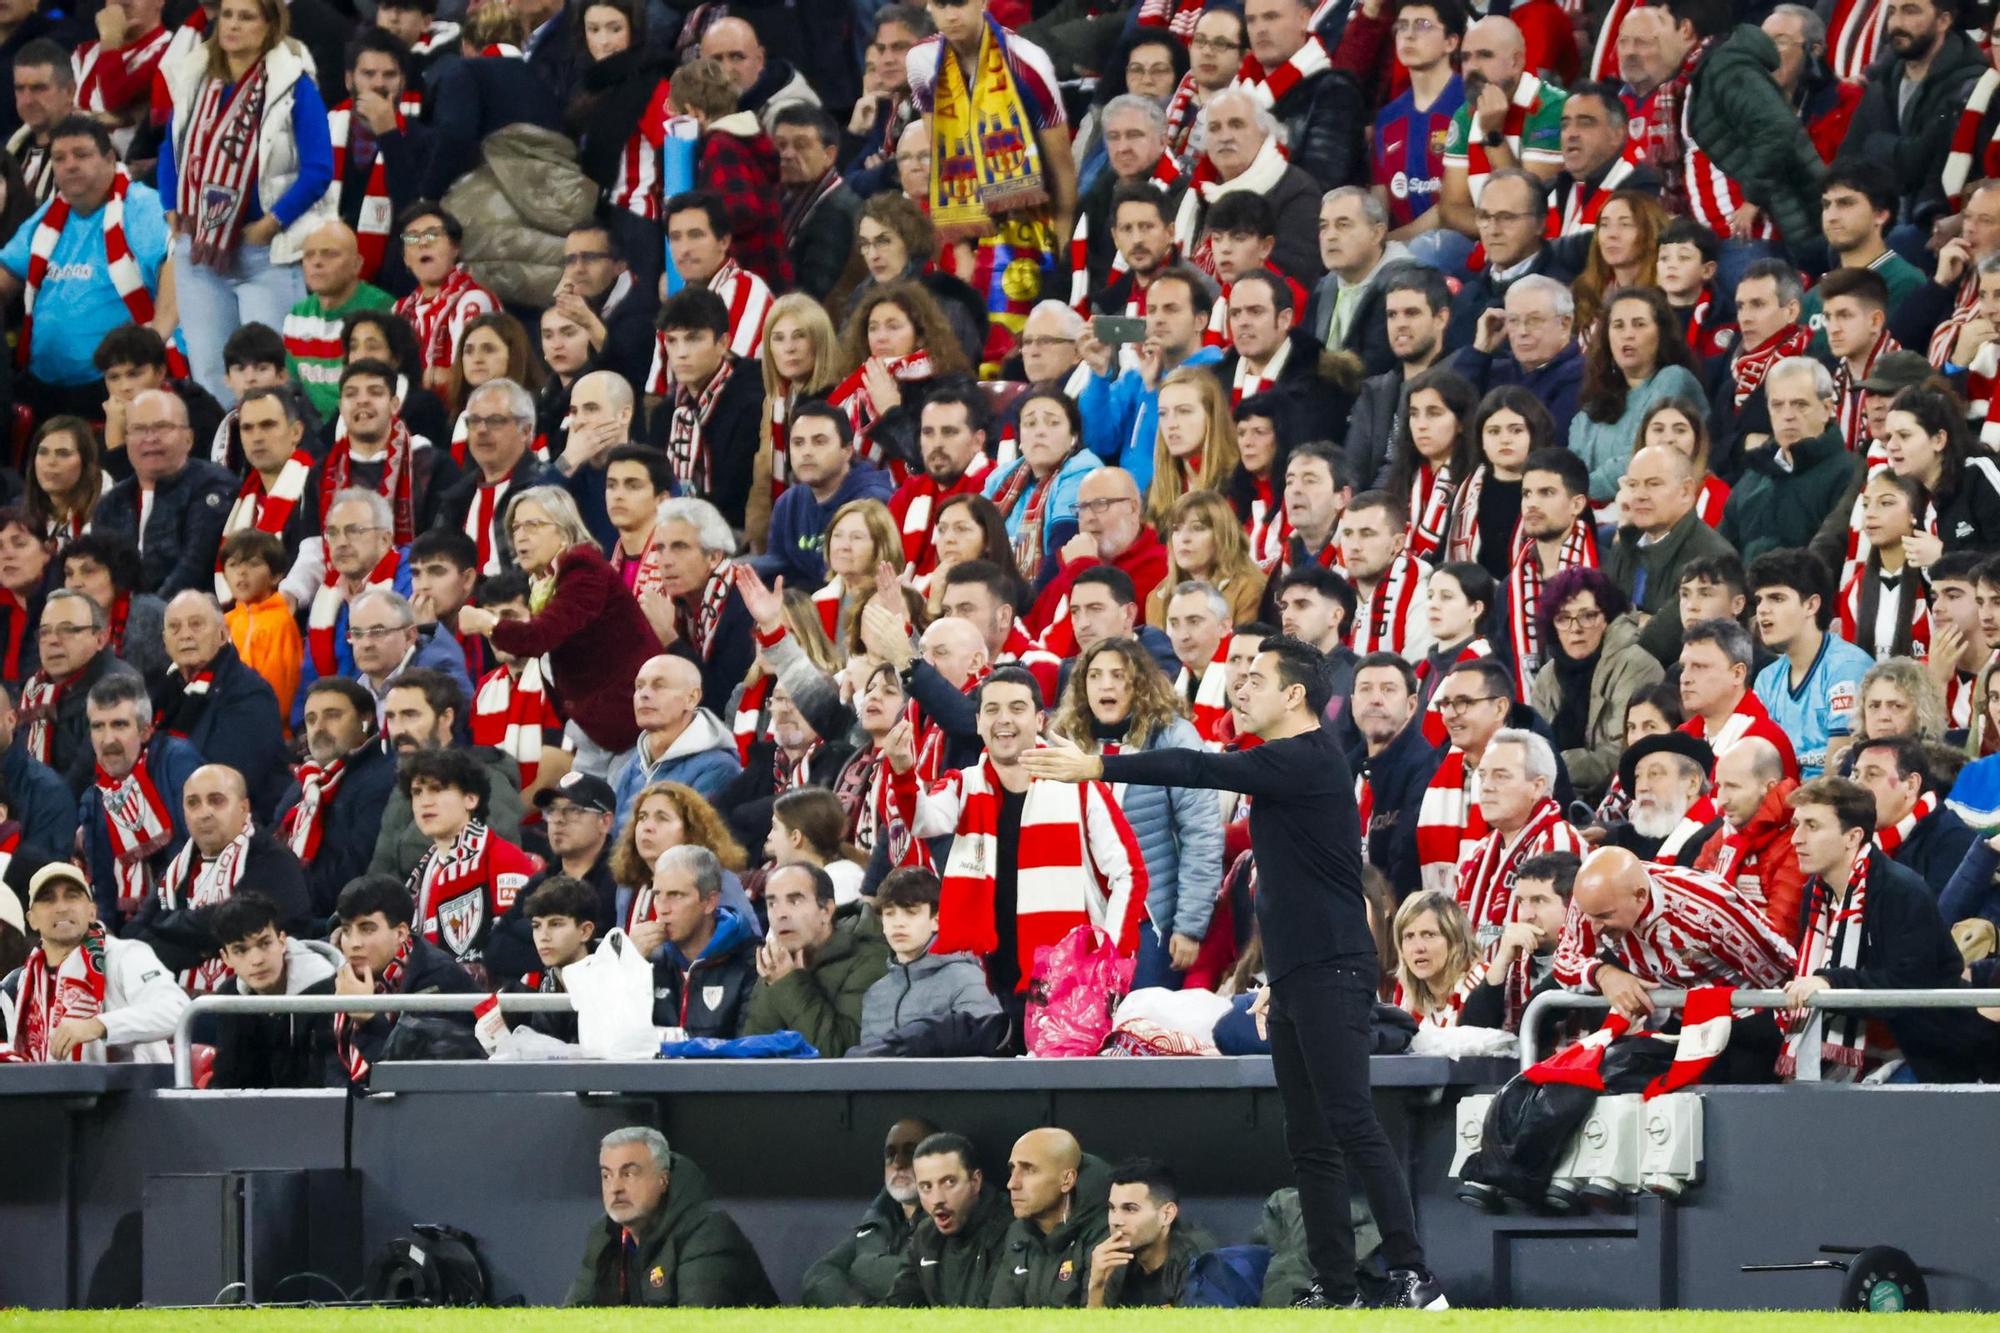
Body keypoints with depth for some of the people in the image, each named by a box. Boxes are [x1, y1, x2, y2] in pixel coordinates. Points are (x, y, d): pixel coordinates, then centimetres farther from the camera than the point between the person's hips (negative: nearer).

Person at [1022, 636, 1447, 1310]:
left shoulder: (1307, 760, -11)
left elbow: (1201, 770, -19)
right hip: (1298, 978, 10)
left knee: (1351, 1127, -15)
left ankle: (1413, 1276, -16)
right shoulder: (1287, 765, 18)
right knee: (1310, 1144, 7)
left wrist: (1096, 767, -18)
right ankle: (1333, 1287, 8)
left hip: (1331, 975, -10)